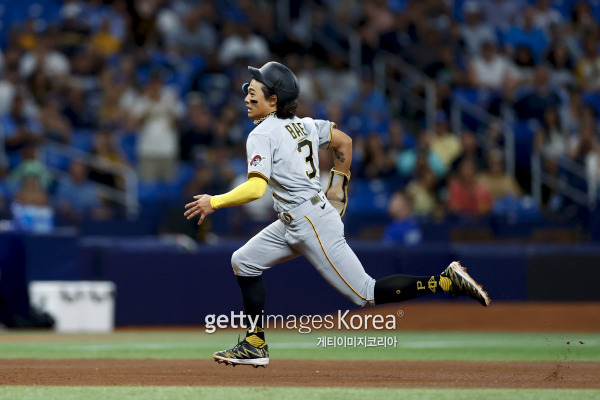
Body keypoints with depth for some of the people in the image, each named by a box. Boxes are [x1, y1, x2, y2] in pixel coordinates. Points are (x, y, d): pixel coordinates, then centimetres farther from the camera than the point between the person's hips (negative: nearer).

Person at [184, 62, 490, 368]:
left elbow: (256, 188, -26)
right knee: (244, 262, 13)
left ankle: (446, 281, -9)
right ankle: (255, 346, 15)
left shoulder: (263, 134, -15)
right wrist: (338, 186, 25)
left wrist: (214, 203, -15)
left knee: (366, 294, -7)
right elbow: (344, 141, 19)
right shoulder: (303, 125, 10)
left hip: (312, 224, -10)